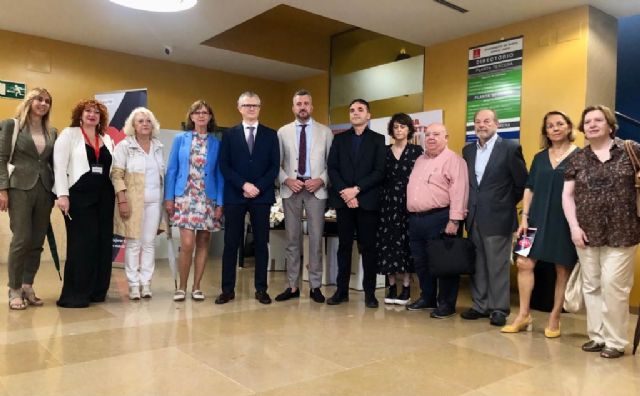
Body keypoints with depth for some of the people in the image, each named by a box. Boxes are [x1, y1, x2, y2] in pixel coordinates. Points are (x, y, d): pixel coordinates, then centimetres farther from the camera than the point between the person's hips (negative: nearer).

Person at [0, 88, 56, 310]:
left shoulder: (51, 132, 14)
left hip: (44, 190, 4)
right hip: (20, 188, -4)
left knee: (37, 241, 4)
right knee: (22, 239, -6)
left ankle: (27, 287, 15)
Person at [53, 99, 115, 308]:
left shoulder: (107, 139, 17)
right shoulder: (68, 134, 4)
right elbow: (59, 166, -4)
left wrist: (117, 195, 8)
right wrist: (62, 194, -14)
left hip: (103, 196, 5)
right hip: (78, 195, -5)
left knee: (102, 243, 4)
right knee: (81, 243, -6)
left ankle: (96, 290, 14)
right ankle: (74, 294, 2)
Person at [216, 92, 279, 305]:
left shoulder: (271, 134, 9)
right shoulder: (229, 134, 9)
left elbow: (275, 166, 2)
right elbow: (224, 166, 1)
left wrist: (258, 187, -10)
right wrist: (244, 185, -12)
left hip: (262, 195, 0)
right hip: (235, 195, 0)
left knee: (261, 243, 4)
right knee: (231, 243, 2)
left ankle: (261, 289, 12)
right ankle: (228, 289, 10)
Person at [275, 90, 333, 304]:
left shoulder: (325, 132, 6)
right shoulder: (283, 132, 8)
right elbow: (276, 163, 6)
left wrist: (321, 180, -11)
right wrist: (287, 180, -9)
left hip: (316, 189, -1)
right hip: (291, 189, 1)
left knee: (316, 238, 1)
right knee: (292, 238, 6)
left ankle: (315, 286, 10)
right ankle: (293, 286, 14)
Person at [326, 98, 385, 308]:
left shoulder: (377, 139, 6)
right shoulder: (339, 138, 13)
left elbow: (380, 171, -4)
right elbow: (332, 168, 4)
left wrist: (357, 189, -13)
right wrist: (344, 192, -10)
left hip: (368, 200, -2)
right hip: (343, 199, 2)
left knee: (368, 247, 2)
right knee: (344, 246, 5)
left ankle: (369, 292, 9)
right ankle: (342, 290, 11)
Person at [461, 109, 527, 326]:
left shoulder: (510, 147, -7)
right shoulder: (468, 150, 10)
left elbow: (522, 182, -2)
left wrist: (508, 204, 4)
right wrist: (468, 206, 10)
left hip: (497, 217, -5)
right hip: (474, 217, 5)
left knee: (498, 266, 2)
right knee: (477, 265, 11)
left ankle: (499, 309, 13)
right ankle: (480, 305, 22)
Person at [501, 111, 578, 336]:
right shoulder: (539, 158, 12)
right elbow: (530, 189, 11)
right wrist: (524, 217, 3)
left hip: (565, 221, -4)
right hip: (538, 218, 4)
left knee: (563, 270, 5)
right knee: (524, 263, -1)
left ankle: (554, 320, 18)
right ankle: (523, 316, 11)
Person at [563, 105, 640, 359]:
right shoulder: (578, 159, 8)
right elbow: (567, 195, 8)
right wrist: (574, 226, -2)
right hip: (587, 233, 3)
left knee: (613, 285, -5)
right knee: (591, 286, 8)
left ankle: (616, 341, 10)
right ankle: (597, 336, 21)